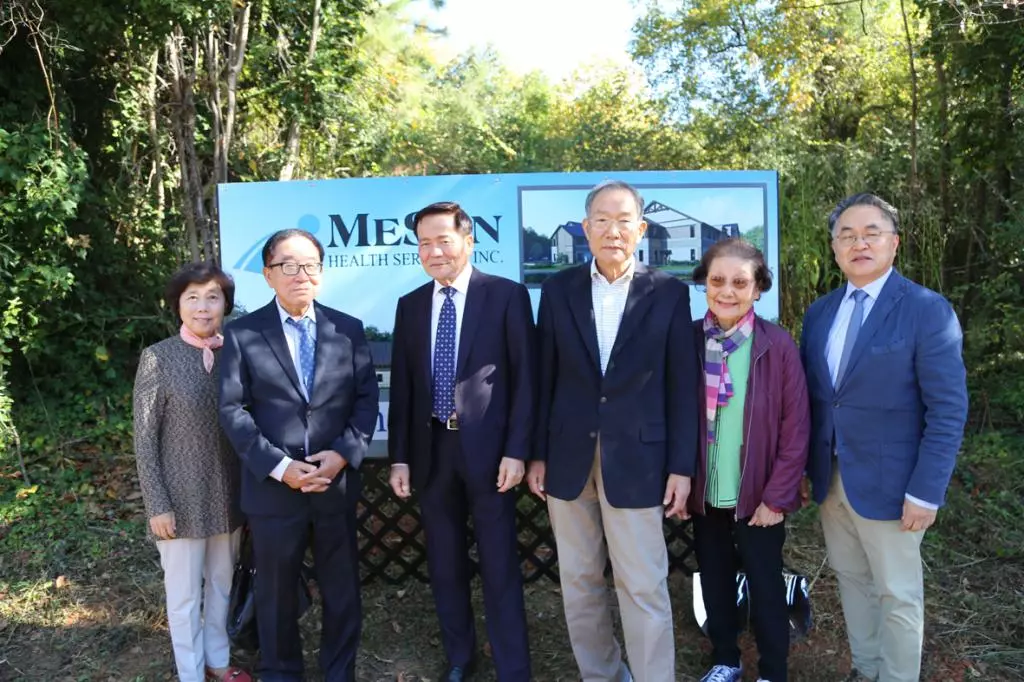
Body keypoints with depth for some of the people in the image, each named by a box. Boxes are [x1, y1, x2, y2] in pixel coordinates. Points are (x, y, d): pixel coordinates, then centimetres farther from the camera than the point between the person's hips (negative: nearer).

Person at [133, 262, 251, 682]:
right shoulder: (158, 358, -11)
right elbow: (145, 439, -9)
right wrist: (158, 505, -12)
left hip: (227, 494, 4)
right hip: (182, 497, -4)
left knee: (222, 584, 19)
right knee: (185, 593, 12)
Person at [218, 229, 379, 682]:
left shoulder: (348, 329, 4)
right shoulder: (242, 334, -1)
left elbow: (366, 399, 2)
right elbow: (233, 410, -6)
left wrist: (344, 453, -13)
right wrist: (279, 466, -16)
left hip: (337, 483, 2)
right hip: (272, 487, -1)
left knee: (343, 590, 14)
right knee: (276, 593, 15)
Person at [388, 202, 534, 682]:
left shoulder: (507, 296, -4)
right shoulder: (410, 305, 9)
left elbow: (524, 377, -6)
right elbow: (401, 385, 9)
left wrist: (516, 450, -11)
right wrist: (399, 456, 5)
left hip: (487, 448, -4)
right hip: (431, 449, 4)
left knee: (499, 566, 4)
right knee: (445, 564, 15)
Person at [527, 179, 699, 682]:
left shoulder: (669, 293, -1)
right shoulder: (558, 289, 4)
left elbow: (682, 385, -1)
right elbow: (545, 378, 5)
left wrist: (682, 466, -4)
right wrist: (537, 453, 4)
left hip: (637, 459, -3)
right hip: (568, 457, 3)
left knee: (644, 587, 2)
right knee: (578, 582, 14)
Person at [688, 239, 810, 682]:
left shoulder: (778, 345, -13)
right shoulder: (688, 340, -6)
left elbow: (796, 427, -10)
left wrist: (777, 496, -11)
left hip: (757, 495, -3)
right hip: (704, 492, 3)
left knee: (765, 586, 14)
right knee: (714, 580, 19)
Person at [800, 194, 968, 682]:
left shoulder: (928, 311, -11)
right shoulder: (819, 312, 6)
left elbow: (949, 410, -14)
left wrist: (925, 491, -17)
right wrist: (810, 467, 7)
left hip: (888, 483, -5)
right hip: (831, 480, 5)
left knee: (898, 595, 9)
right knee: (851, 581, 19)